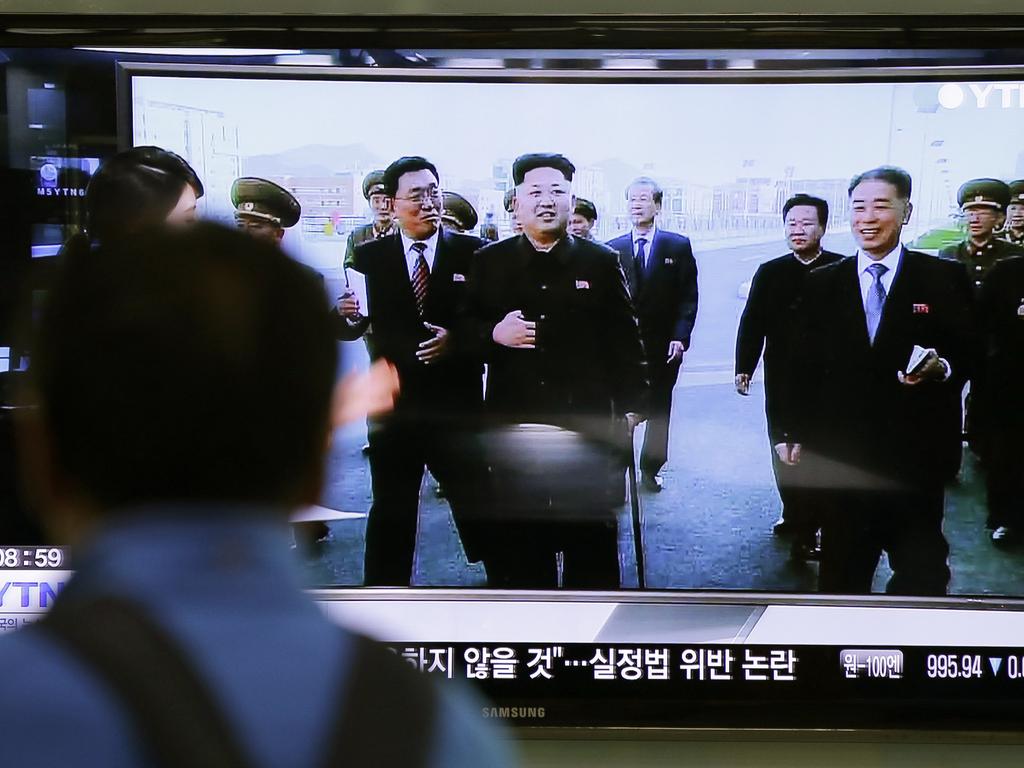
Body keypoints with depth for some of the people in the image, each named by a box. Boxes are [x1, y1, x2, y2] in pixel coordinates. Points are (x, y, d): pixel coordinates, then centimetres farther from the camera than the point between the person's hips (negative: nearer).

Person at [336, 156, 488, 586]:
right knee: (390, 514, 12)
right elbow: (353, 329, -2)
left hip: (457, 408, -1)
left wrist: (458, 340, -21)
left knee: (478, 508, 9)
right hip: (393, 407, 1)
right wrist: (346, 314, -23)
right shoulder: (369, 257, 2)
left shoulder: (472, 253, -2)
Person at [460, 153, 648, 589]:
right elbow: (463, 329, 8)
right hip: (513, 427, 1)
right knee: (519, 540, 7)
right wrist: (493, 334, -13)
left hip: (587, 426, -1)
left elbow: (624, 338, 5)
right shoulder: (489, 262, 7)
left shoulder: (600, 262, 4)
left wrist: (631, 404, 1)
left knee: (592, 539, 7)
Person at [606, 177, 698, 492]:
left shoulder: (678, 247, 2)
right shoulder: (613, 249, 5)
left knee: (658, 412, 10)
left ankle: (650, 469, 24)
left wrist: (680, 337, -10)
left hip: (663, 346, 0)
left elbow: (688, 297, -1)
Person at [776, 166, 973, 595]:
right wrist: (797, 432, 8)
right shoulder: (823, 284, 8)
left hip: (917, 452, -2)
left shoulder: (945, 279, 1)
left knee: (921, 573, 5)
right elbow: (807, 363, 9)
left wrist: (941, 367, -20)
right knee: (841, 572, 11)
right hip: (842, 453, 2)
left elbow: (968, 356, 1)